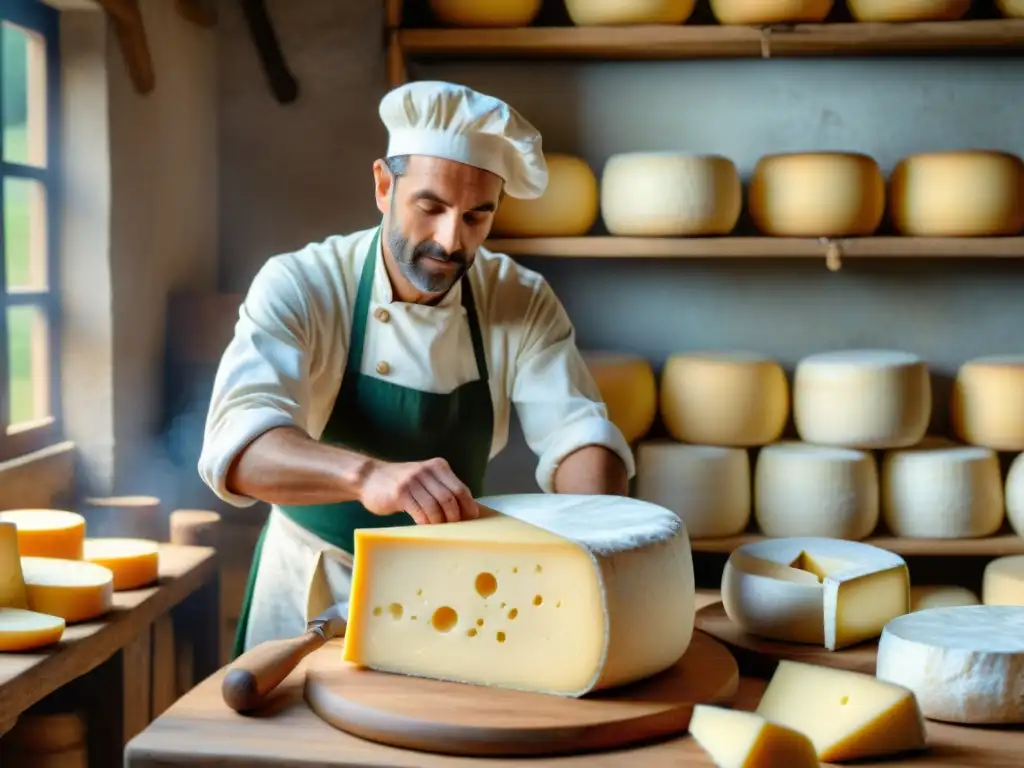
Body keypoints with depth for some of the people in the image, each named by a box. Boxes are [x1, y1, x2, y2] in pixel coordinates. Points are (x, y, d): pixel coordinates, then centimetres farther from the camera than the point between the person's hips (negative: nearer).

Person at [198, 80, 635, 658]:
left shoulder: (522, 302, -6)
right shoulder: (299, 288, -15)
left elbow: (578, 434, -10)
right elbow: (240, 444, -29)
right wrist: (367, 475, -48)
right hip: (315, 598, -2)